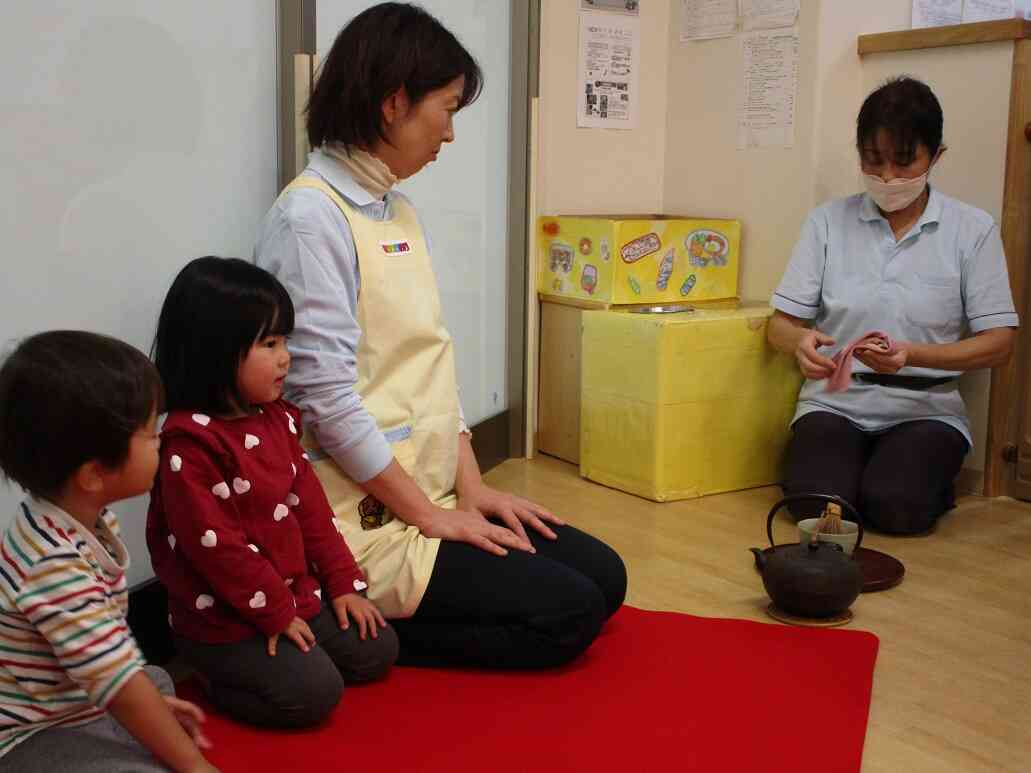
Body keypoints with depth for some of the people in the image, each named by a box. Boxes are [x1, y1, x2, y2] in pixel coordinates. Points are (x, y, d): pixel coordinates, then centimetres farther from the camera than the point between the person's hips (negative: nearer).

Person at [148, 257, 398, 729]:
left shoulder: (276, 418, 4)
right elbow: (215, 545, -24)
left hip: (297, 592, 9)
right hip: (223, 617, -8)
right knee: (314, 691, -17)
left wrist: (343, 582, 5)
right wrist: (275, 613, -17)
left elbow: (308, 504, 8)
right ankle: (221, 681, 7)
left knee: (376, 649, 7)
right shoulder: (190, 442, -24)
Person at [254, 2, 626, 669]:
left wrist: (471, 489, 4)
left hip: (431, 498, 9)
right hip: (366, 520, -9)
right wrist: (430, 516, -13)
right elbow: (328, 398, -20)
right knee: (567, 612, -11)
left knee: (603, 576, 6)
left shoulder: (401, 214, 11)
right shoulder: (311, 218, -16)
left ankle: (362, 627, 7)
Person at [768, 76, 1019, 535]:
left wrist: (913, 355, -22)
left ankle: (931, 477, 8)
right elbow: (781, 324, 3)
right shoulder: (828, 222, 2)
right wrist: (801, 341, -23)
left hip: (926, 408, 0)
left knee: (894, 507, -26)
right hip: (835, 402, 1)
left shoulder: (972, 230, -2)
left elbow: (998, 343, -4)